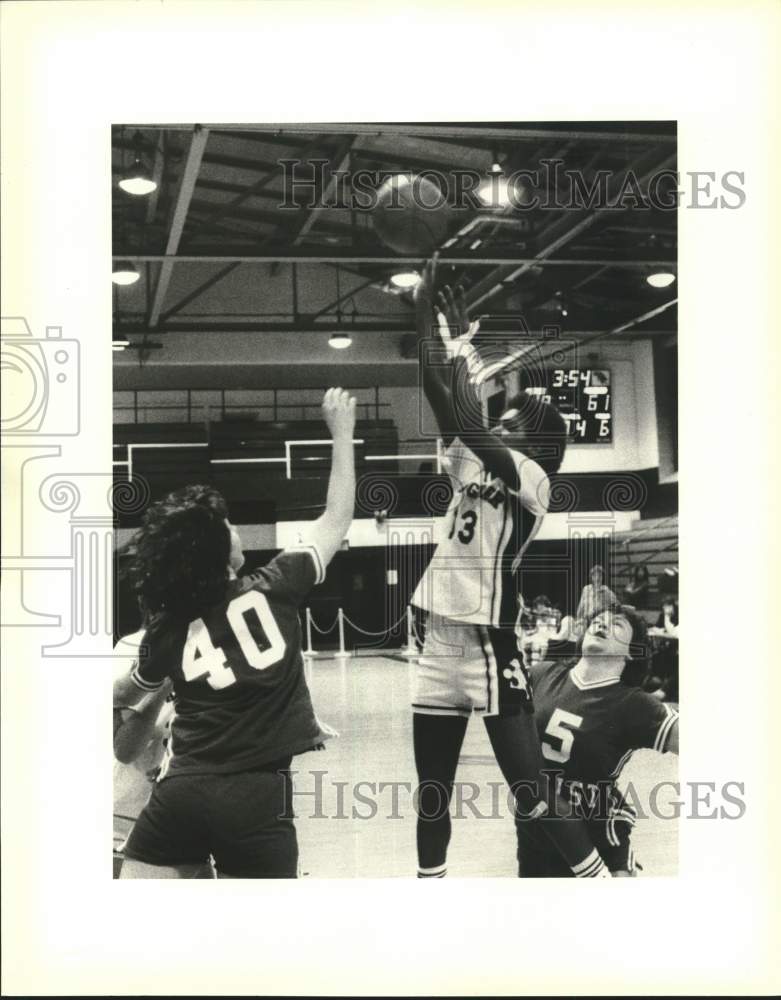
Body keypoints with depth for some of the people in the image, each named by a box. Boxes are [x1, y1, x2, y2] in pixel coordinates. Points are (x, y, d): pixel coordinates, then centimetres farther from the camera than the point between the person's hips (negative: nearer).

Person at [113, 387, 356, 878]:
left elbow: (124, 697, 23)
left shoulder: (166, 629, 4)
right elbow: (337, 520, 8)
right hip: (256, 797, -2)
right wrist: (342, 429, 15)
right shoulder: (274, 589, -5)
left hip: (181, 791, 3)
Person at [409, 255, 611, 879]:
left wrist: (462, 343, -12)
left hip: (490, 653, -7)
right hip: (439, 647, 7)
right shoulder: (473, 468, 12)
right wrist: (424, 310, 4)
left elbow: (468, 424, -23)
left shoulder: (532, 480, -8)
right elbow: (437, 396, 8)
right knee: (432, 795, 14)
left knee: (535, 796, -3)